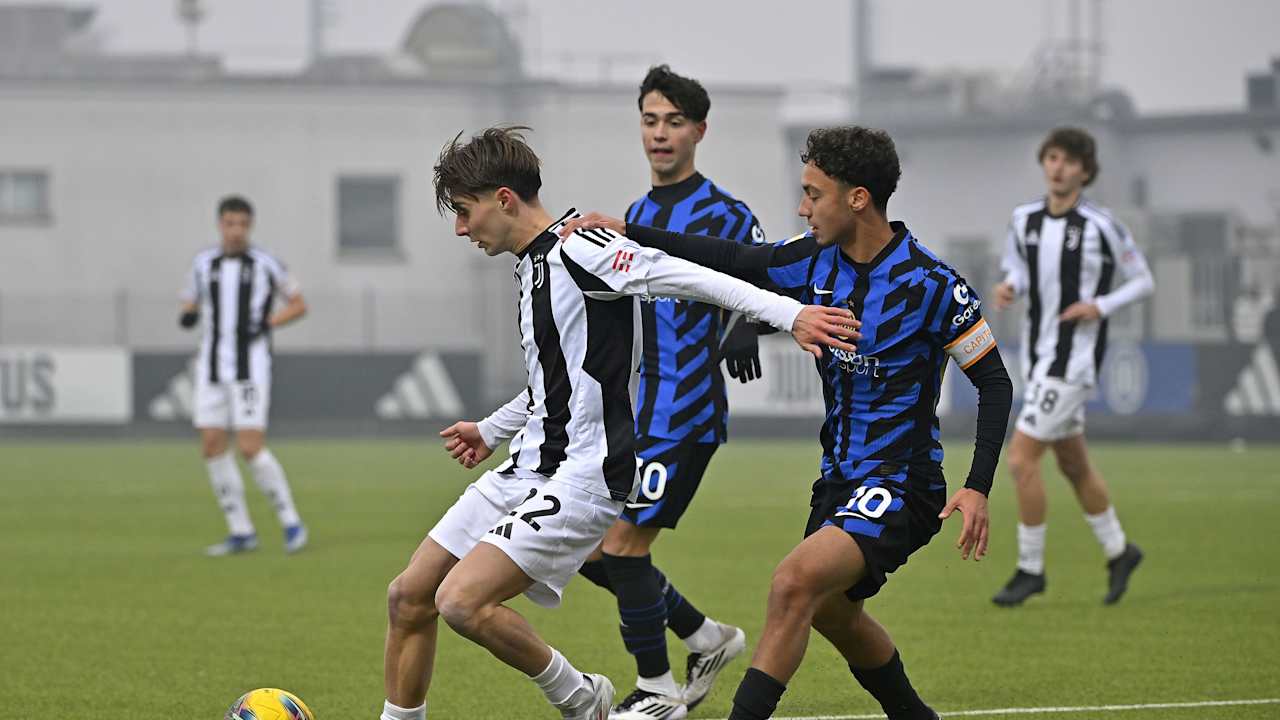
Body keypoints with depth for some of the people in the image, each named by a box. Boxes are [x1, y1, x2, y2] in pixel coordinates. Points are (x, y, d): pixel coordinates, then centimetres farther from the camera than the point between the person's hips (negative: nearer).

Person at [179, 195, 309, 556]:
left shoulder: (265, 264, -1)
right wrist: (187, 317, -7)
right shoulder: (204, 264, 9)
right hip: (212, 368, 5)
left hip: (251, 367, -5)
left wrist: (268, 323, -10)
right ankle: (240, 532, 8)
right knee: (212, 447, 0)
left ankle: (291, 523, 0)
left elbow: (299, 305, 7)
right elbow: (190, 306, 17)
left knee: (251, 448, -13)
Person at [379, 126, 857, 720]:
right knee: (408, 596, 7)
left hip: (584, 476, -10)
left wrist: (788, 313, -33)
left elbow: (688, 278, -23)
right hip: (529, 467, 10)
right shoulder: (533, 264, 15)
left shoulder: (577, 250, -15)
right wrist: (491, 431, 42)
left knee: (462, 600, -21)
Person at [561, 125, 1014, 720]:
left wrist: (978, 488, -20)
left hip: (900, 486, -8)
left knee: (795, 582, -26)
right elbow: (730, 262, 10)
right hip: (840, 480, 8)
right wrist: (628, 233, 2)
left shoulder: (931, 285, -18)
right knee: (833, 613, 23)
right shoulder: (816, 260, 0)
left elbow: (994, 382, -12)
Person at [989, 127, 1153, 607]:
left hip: (1074, 359, -7)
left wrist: (1100, 306, -17)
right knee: (1073, 464, 17)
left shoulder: (1100, 226, -11)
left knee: (1021, 459, -12)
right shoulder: (1024, 220, 4)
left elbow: (1143, 281, -1)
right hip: (1038, 355, 7)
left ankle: (1030, 568, -1)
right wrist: (1008, 288, -5)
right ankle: (1119, 552, 34)